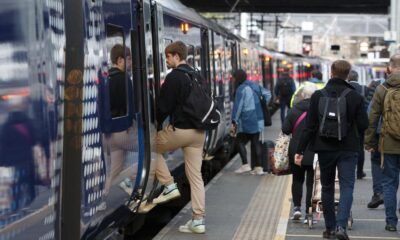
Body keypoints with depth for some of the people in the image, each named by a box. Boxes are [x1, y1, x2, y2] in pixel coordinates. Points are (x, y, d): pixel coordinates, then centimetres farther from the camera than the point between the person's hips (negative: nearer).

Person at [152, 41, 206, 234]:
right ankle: (198, 220, 5)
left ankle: (169, 186, 9)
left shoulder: (173, 77, -10)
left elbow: (164, 107, -12)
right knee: (195, 175, 6)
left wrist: (155, 127, 4)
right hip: (198, 131, 7)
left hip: (179, 130, -7)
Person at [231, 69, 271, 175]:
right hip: (258, 119, 7)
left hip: (246, 121, -7)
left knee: (241, 141, 4)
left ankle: (245, 165, -5)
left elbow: (238, 106, -14)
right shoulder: (255, 86, 12)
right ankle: (258, 167, 6)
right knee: (256, 142, 8)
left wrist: (234, 122, -10)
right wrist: (261, 107, 19)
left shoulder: (241, 89, -11)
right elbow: (267, 94, 21)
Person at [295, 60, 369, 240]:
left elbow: (309, 126, -4)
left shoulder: (318, 96, -3)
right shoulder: (354, 96, -7)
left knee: (327, 187, 14)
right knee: (347, 186, 0)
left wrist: (300, 150, 0)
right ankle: (341, 225, -18)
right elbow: (363, 125, -6)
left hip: (324, 149, 2)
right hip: (348, 150, -2)